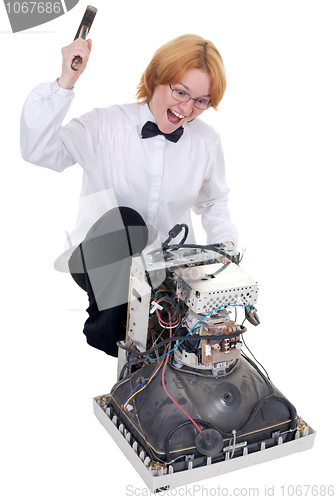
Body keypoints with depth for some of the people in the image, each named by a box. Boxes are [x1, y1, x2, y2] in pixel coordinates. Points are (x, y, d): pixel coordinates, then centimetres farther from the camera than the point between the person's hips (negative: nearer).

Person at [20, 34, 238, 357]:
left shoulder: (208, 142, 0)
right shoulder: (105, 126, -11)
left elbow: (214, 201, 17)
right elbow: (37, 150, -25)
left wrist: (226, 241, 0)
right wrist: (66, 82, -31)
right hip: (104, 261, -3)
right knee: (124, 221, -35)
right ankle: (106, 325, -14)